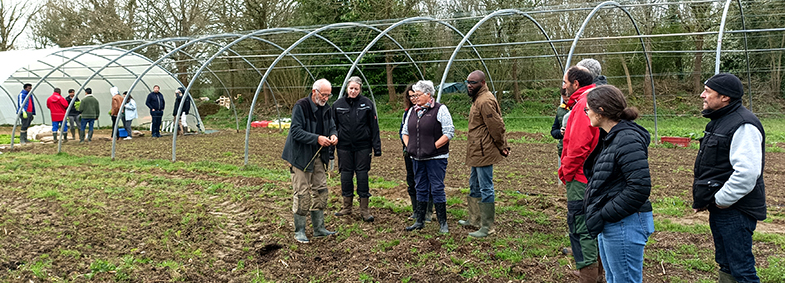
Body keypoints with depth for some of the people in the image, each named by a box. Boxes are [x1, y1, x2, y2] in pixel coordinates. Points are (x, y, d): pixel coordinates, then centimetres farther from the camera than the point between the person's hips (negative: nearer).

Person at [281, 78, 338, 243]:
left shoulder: (326, 109, 6)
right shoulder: (301, 107, -16)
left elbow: (332, 126, 14)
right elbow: (296, 131, -21)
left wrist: (333, 135, -10)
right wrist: (317, 138, -30)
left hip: (318, 156, 8)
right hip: (301, 156, -7)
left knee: (321, 191, 11)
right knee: (302, 194, -4)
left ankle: (319, 229, 22)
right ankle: (299, 231, 9)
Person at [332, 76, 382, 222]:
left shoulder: (367, 104, 0)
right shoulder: (338, 104, 3)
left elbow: (374, 127, 1)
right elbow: (333, 126, 8)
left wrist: (377, 147, -2)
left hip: (363, 146, -1)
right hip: (344, 146, 2)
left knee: (362, 174, 0)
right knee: (346, 174, 8)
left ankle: (364, 209, 9)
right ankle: (347, 207, 21)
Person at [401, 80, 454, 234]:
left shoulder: (440, 109, -6)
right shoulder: (413, 111, 13)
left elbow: (449, 132, -12)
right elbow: (405, 132, 22)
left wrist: (434, 147, -14)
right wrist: (409, 146, 8)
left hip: (436, 158, -6)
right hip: (417, 158, 6)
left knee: (437, 189, -2)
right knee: (421, 189, 12)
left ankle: (443, 223, 8)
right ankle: (420, 221, 21)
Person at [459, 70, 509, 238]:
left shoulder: (485, 101, -19)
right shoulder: (477, 99, 16)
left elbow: (496, 125, -21)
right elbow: (497, 124, 19)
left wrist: (501, 147, -10)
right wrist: (502, 145, 15)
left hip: (484, 153, -11)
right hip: (477, 153, 11)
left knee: (486, 189, -5)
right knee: (474, 186, 21)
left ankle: (487, 227, 1)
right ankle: (474, 219, 34)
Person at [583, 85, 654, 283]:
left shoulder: (627, 139, -19)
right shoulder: (610, 137, 12)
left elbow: (639, 187, -25)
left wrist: (603, 215, -21)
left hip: (624, 225, -10)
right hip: (609, 225, 11)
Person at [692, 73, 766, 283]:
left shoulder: (743, 126, -19)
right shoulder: (720, 121, 14)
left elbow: (747, 172, -29)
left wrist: (720, 200, -20)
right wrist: (704, 198, 13)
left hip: (735, 211, -10)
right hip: (719, 208, 10)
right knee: (726, 265, 20)